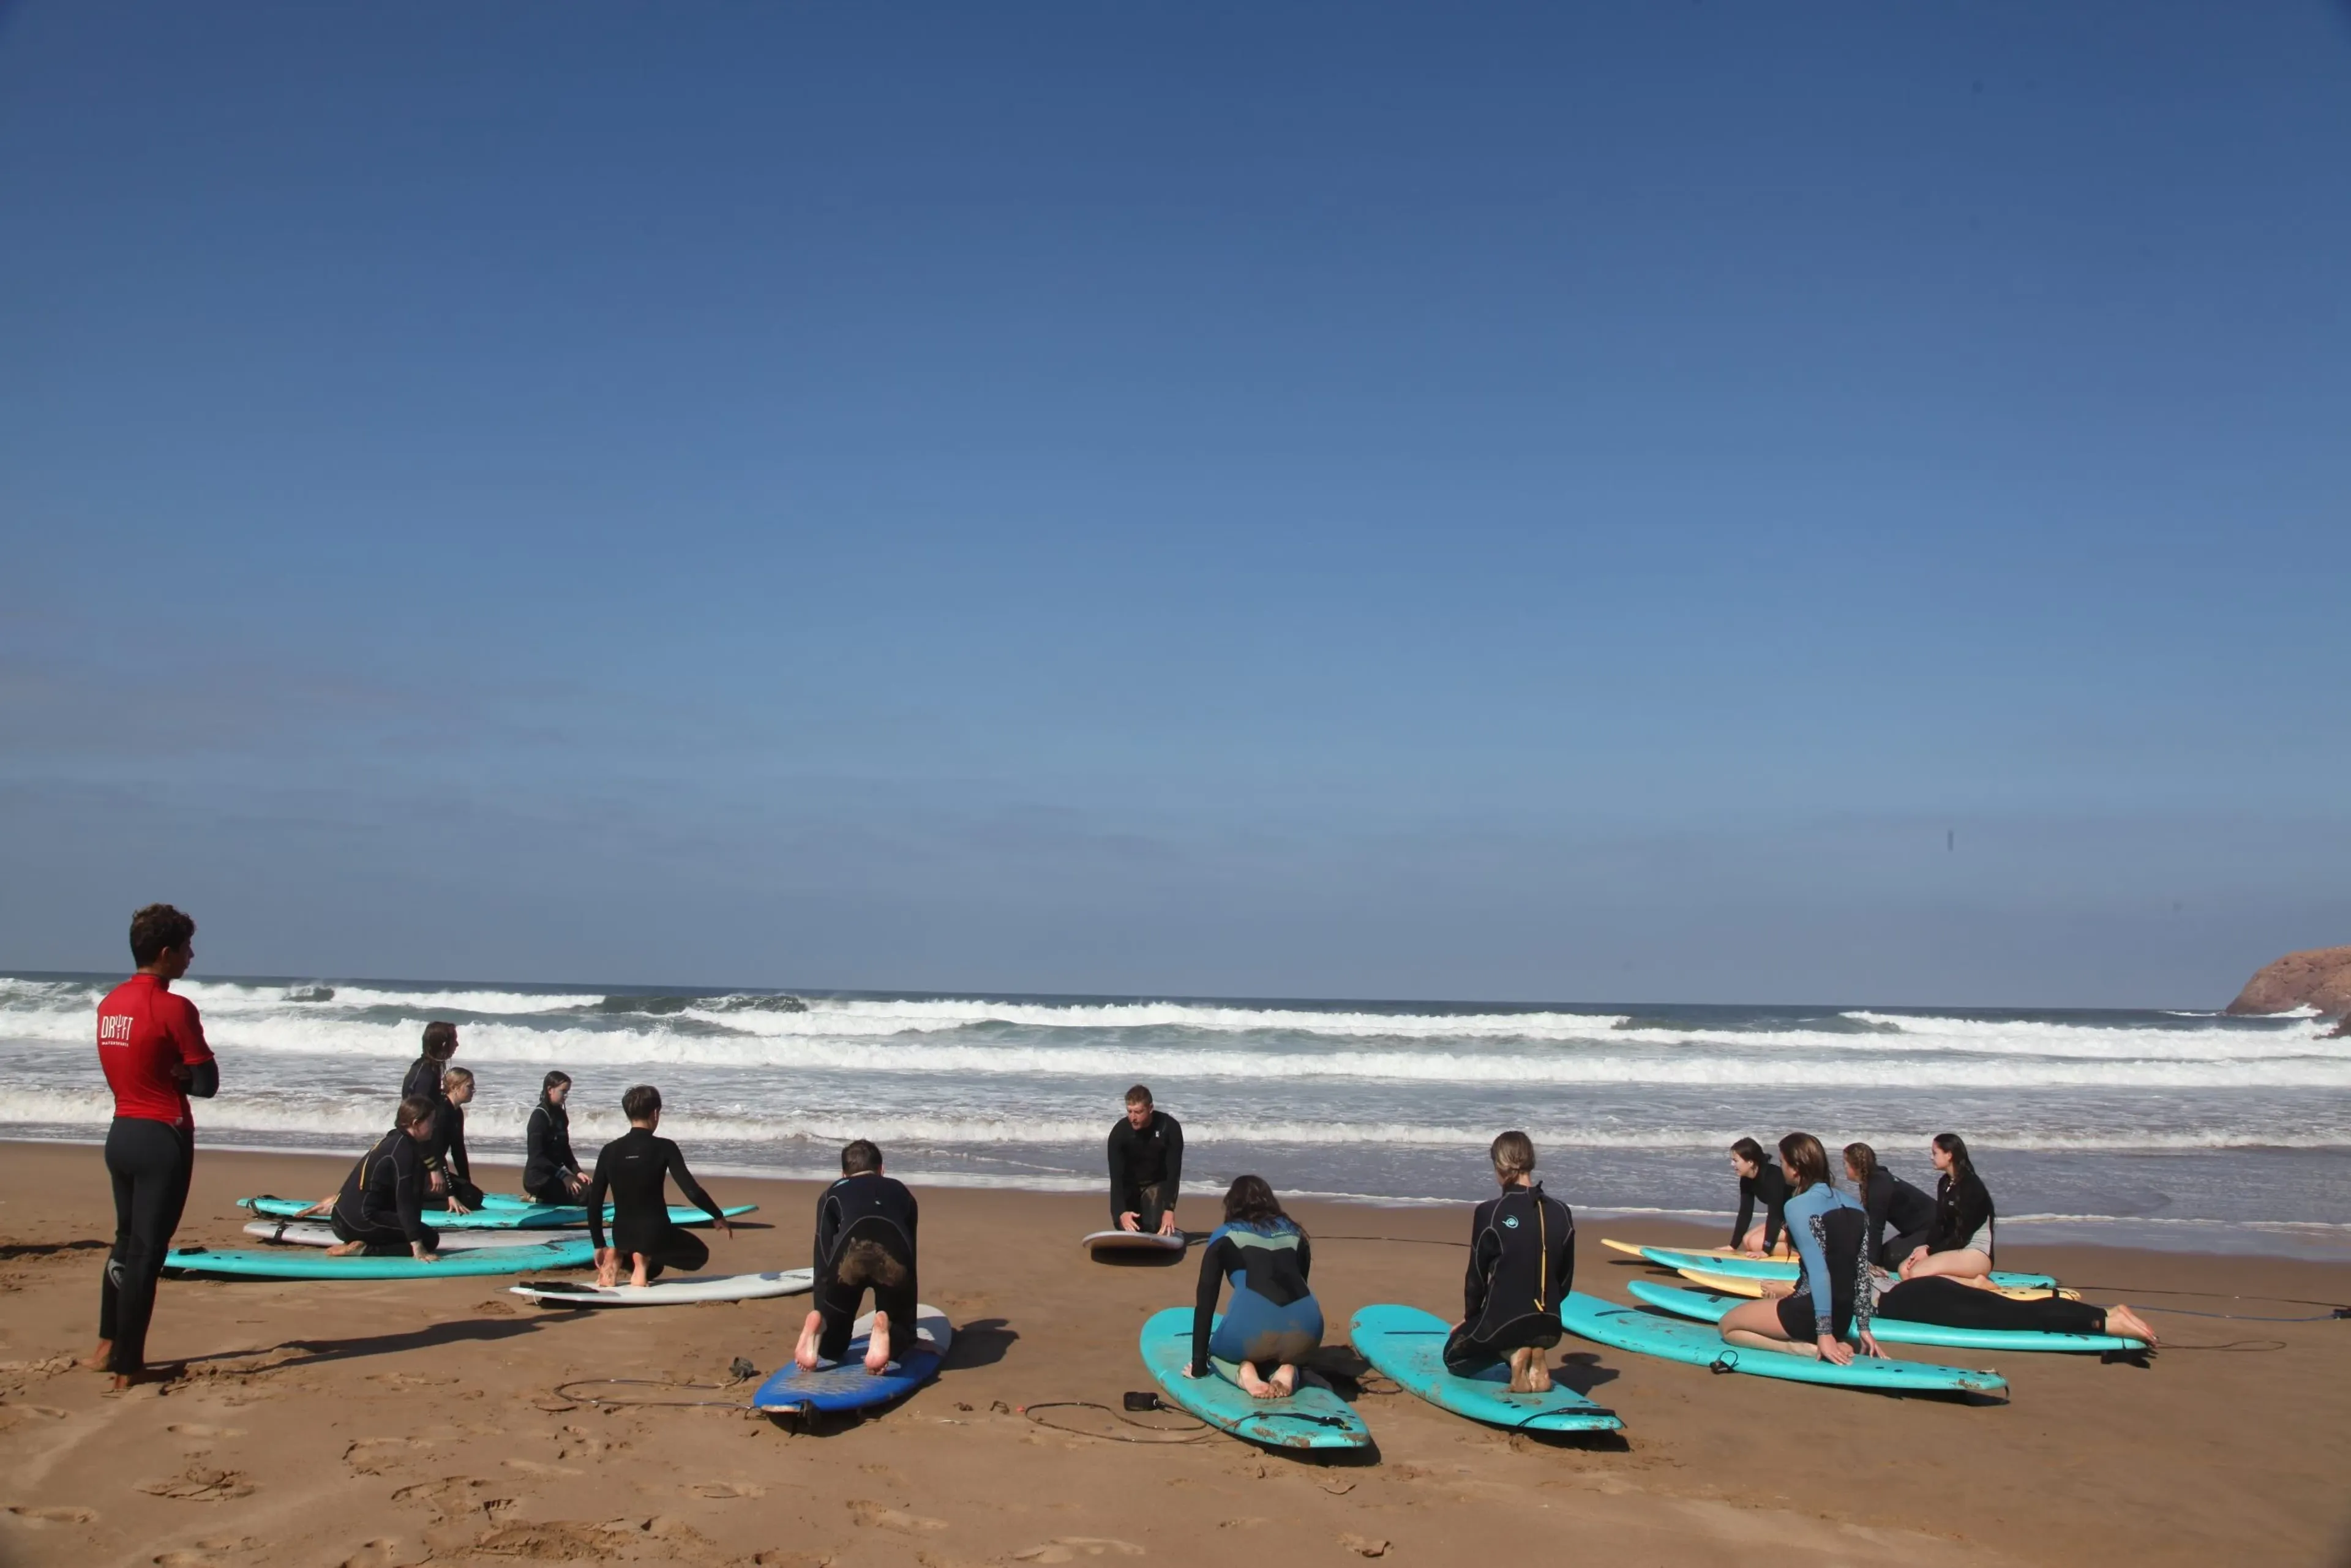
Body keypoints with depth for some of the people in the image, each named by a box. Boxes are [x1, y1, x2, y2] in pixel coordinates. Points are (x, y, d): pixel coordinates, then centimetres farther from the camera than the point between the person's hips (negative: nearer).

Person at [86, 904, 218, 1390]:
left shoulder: (110, 1004, 7)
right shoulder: (174, 1008, -17)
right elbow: (207, 1084, -14)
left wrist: (167, 1075, 3)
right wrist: (179, 1074, 3)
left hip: (121, 1132, 8)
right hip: (162, 1137, -8)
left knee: (127, 1241, 22)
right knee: (147, 1250, 0)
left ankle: (108, 1347, 32)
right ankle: (128, 1366, 6)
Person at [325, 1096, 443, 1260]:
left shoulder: (393, 1139, 14)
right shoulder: (404, 1150, -16)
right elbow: (405, 1201, -20)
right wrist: (417, 1249, -21)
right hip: (361, 1221, -10)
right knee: (430, 1238, -6)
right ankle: (365, 1249, -14)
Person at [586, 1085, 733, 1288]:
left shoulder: (610, 1151, 1)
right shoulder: (664, 1147, -12)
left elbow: (594, 1202, 4)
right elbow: (692, 1191, -14)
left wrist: (599, 1245, 15)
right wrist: (718, 1216, 3)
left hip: (622, 1236, 5)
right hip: (655, 1233, -5)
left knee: (653, 1270, 35)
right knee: (700, 1253, 25)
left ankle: (618, 1255, 2)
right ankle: (647, 1257, -4)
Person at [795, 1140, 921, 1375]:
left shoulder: (832, 1194, 36)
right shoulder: (900, 1191, 40)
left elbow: (822, 1257, 30)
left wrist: (819, 1309, 36)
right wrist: (910, 1319, 51)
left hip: (850, 1253, 0)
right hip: (894, 1255, 0)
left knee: (831, 1347, 24)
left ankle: (819, 1325, -12)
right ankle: (884, 1326, -14)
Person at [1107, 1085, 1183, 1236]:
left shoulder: (1170, 1128, -26)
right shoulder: (1120, 1132, -24)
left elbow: (1174, 1172, -25)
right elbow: (1116, 1175, -27)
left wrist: (1170, 1209, -36)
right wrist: (1121, 1212, -42)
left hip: (1159, 1184, -1)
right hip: (1129, 1185, 1)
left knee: (1155, 1227, -23)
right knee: (1126, 1227, -12)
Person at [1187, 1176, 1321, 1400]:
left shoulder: (1224, 1236, 19)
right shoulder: (1294, 1233, 27)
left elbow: (1205, 1302, 17)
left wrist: (1199, 1365, 24)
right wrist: (1287, 1353, 49)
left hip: (1253, 1329, -2)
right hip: (1306, 1329, 2)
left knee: (1219, 1348, 32)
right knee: (1287, 1350, 38)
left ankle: (1245, 1369, 1)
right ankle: (1286, 1369, 4)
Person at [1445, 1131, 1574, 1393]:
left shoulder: (1490, 1213, -14)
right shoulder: (1561, 1213, -1)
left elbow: (1477, 1276, -5)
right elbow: (1566, 1280, 7)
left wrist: (1469, 1317, 13)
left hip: (1502, 1323, -5)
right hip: (1549, 1328, 5)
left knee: (1453, 1355, 24)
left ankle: (1512, 1353, -3)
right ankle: (1535, 1354, 6)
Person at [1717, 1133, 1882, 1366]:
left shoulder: (1798, 1206, -15)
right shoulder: (1854, 1206, 7)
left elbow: (1818, 1270, -22)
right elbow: (1863, 1272, 7)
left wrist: (1824, 1333, -21)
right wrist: (1864, 1328, 11)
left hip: (1811, 1314, -7)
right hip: (1843, 1318, 7)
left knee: (1728, 1325, 12)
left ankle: (1803, 1348, -7)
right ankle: (1833, 1345, 6)